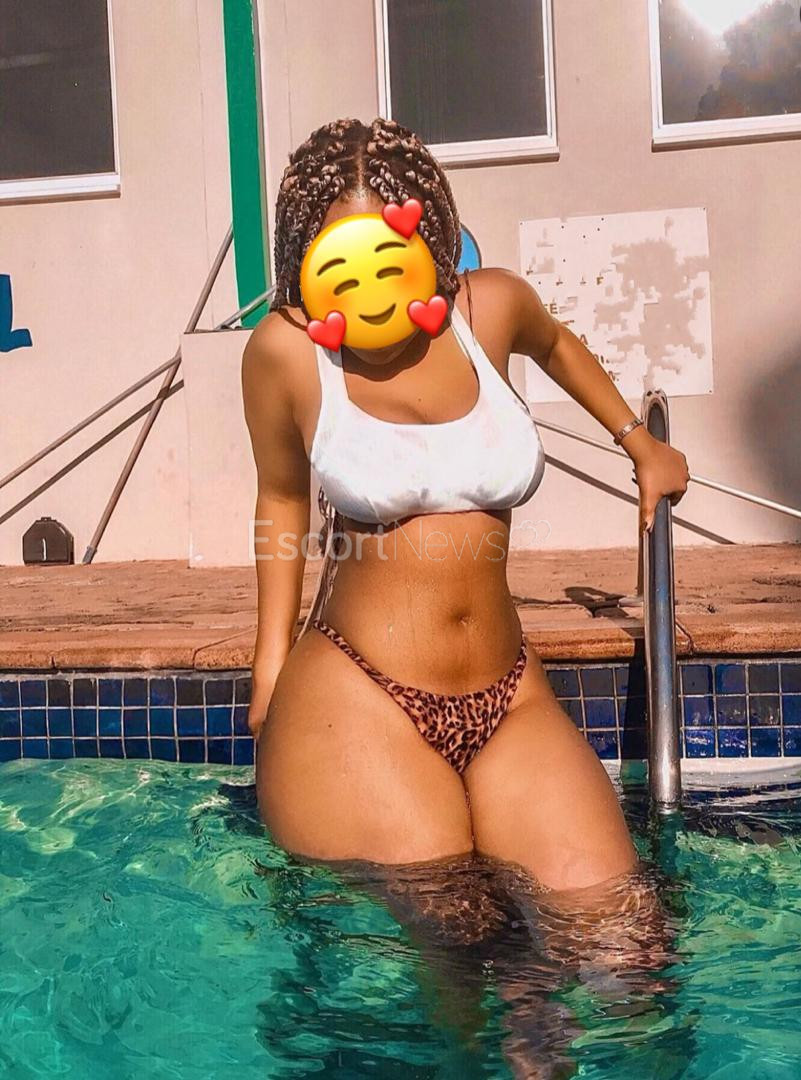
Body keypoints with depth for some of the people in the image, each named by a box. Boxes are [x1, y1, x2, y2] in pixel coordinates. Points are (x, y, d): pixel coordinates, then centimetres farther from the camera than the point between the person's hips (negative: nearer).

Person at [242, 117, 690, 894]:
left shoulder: (491, 306, 2)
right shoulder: (286, 349, -5)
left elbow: (552, 342, 28)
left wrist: (638, 442, 32)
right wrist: (271, 664, 10)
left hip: (508, 697, 4)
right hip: (354, 702, -3)